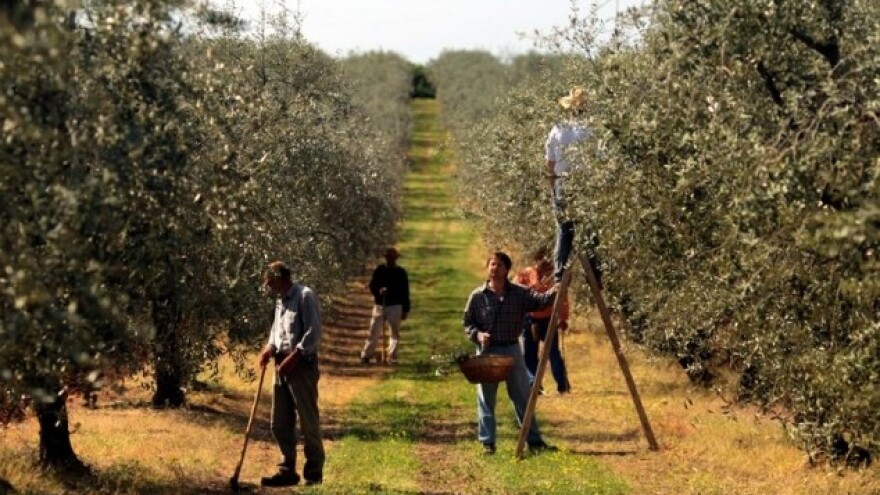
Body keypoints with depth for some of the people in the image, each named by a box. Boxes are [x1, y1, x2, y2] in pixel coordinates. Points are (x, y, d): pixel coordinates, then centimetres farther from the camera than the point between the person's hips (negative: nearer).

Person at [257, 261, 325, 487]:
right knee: (280, 423, 10)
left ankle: (314, 473, 5)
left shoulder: (305, 296, -12)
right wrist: (270, 348, 5)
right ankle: (287, 470, 18)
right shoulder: (281, 299, 15)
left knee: (308, 420, -2)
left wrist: (293, 358, -20)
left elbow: (313, 333, -17)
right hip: (283, 366, 9)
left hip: (302, 365, -9)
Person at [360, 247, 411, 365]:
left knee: (395, 332, 1)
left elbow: (405, 292, 6)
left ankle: (392, 357, 6)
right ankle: (366, 355, 6)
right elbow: (372, 285, 1)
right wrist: (378, 291, -22)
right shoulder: (379, 270, 4)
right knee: (374, 331, 0)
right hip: (379, 305, 0)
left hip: (395, 306, 0)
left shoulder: (400, 272, 3)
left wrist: (406, 309, 3)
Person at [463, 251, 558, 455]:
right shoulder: (477, 296, -2)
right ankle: (487, 442, 13)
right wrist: (477, 334, -15)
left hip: (511, 349, 1)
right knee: (486, 399, 5)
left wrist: (554, 292, -34)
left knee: (523, 397, 6)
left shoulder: (519, 293, -1)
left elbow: (540, 301, -15)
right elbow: (468, 323, 4)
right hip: (487, 351, -1)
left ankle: (534, 440, 13)